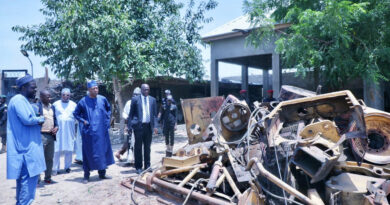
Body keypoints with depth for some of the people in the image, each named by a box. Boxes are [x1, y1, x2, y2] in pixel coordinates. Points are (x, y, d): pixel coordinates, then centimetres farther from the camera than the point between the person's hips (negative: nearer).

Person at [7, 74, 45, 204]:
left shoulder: (22, 100, 18)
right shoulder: (19, 100, -14)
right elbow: (27, 119, -24)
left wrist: (37, 119, 4)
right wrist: (41, 119, -7)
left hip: (25, 146, 11)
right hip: (26, 147, -11)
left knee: (23, 176, 16)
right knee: (30, 175, -9)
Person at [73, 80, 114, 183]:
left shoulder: (102, 99, 2)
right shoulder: (83, 101, -5)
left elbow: (109, 109, 20)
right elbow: (76, 113, 7)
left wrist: (107, 119, 8)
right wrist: (83, 121, -5)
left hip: (102, 131, 3)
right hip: (89, 131, -3)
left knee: (103, 151, 9)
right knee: (89, 152, 1)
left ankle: (102, 173, 23)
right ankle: (86, 175, 13)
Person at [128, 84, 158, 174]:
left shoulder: (152, 99, 10)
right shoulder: (135, 99, 1)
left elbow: (155, 114, 10)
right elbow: (131, 113, 2)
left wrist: (155, 126, 1)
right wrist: (131, 125, -5)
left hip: (149, 126, 3)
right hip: (139, 126, -3)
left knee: (147, 147, 11)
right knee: (138, 147, 3)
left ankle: (147, 166, 20)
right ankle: (138, 167, 11)